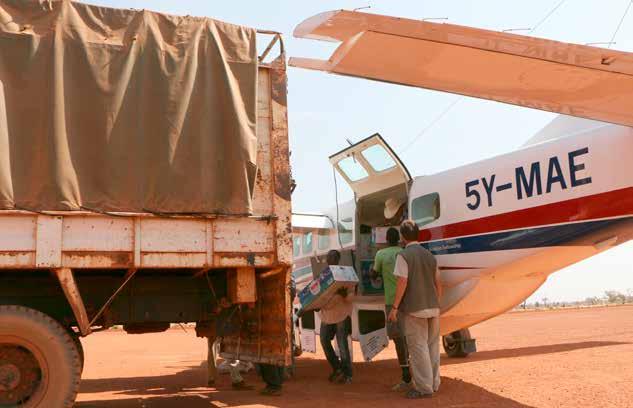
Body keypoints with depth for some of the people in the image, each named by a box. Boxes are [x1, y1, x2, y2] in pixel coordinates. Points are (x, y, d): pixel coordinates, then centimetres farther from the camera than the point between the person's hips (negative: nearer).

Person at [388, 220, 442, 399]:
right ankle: (433, 383, 21)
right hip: (433, 307, 6)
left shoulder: (404, 255, -9)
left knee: (418, 347, -1)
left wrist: (394, 307, -11)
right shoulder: (430, 255, 10)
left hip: (414, 309, -6)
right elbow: (438, 284, 12)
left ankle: (424, 387, 1)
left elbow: (403, 282, -15)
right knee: (432, 346, 13)